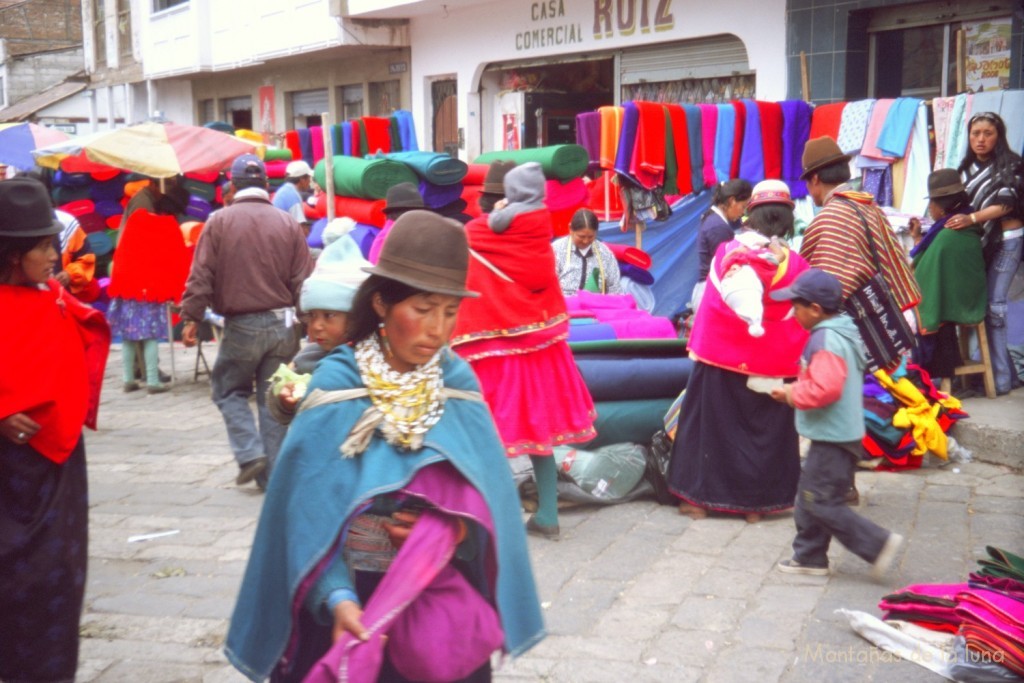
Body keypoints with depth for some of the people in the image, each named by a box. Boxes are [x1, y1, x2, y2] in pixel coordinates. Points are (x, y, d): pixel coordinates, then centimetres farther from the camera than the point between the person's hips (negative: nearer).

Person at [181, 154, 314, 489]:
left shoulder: (219, 222, -5)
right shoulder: (288, 223, 1)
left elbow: (201, 275, -7)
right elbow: (304, 280, 2)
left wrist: (191, 317, -1)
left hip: (241, 326, -2)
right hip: (282, 323, 2)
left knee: (230, 390, 17)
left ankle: (250, 454, 2)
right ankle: (272, 473, 14)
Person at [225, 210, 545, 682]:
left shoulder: (457, 382, -4)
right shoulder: (337, 385, -14)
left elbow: (487, 491, 0)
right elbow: (310, 507, -15)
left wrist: (460, 528, -20)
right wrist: (336, 596, -27)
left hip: (441, 597, 3)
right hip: (353, 595, -3)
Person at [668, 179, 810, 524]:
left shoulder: (728, 252, -11)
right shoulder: (797, 265, -8)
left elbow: (708, 300, -7)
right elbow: (806, 321, -2)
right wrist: (800, 361, 7)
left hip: (720, 359, 0)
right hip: (773, 366, 1)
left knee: (710, 426, 12)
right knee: (766, 432, 12)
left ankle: (700, 498, 17)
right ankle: (755, 503, 17)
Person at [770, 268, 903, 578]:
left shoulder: (827, 340, -21)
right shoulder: (842, 332, 12)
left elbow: (824, 389, -32)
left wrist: (792, 394, -16)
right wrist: (793, 391, 10)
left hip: (833, 438, -11)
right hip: (835, 434, 11)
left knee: (821, 502, -5)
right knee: (809, 497, 17)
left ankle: (879, 543, -1)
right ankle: (809, 556, 26)